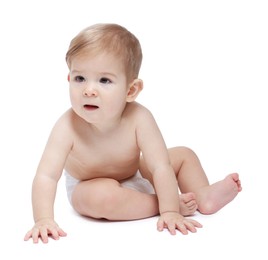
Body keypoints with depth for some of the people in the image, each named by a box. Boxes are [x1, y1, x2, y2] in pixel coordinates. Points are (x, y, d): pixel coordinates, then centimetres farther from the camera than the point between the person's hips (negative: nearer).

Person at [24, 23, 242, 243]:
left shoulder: (139, 118, -30)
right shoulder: (68, 126, -33)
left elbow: (161, 168, -31)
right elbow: (46, 176, -36)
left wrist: (170, 213, -39)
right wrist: (44, 220, -49)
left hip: (133, 178, 3)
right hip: (87, 187, -3)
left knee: (183, 155, -2)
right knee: (103, 196, -36)